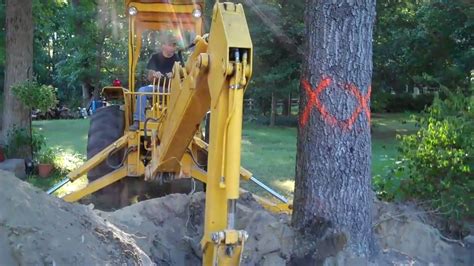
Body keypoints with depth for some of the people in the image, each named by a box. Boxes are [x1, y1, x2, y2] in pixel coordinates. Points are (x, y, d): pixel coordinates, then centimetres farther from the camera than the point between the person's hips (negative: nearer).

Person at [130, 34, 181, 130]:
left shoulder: (176, 58, 2)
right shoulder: (155, 58, 3)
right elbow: (149, 78, 0)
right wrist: (154, 75, -25)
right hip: (158, 87, 1)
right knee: (142, 90, -27)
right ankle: (138, 121, -29)